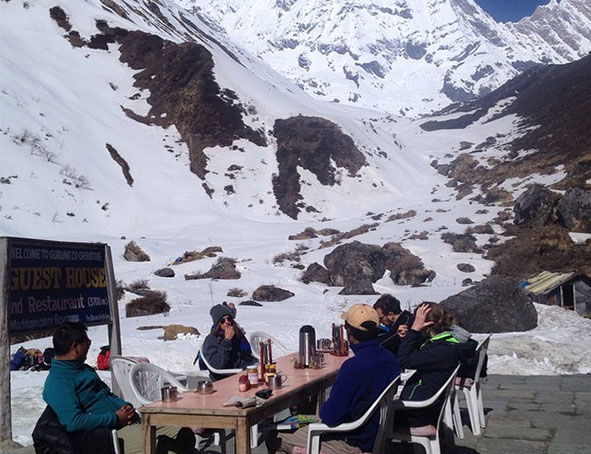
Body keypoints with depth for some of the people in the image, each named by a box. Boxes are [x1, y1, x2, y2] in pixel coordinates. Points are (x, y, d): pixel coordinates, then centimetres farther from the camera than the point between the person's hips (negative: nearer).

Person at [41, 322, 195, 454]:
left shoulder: (85, 369, 21)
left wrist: (126, 407, 6)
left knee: (185, 434, -8)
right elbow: (73, 422, -19)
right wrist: (115, 418, -13)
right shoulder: (57, 382, -8)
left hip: (126, 422, 9)